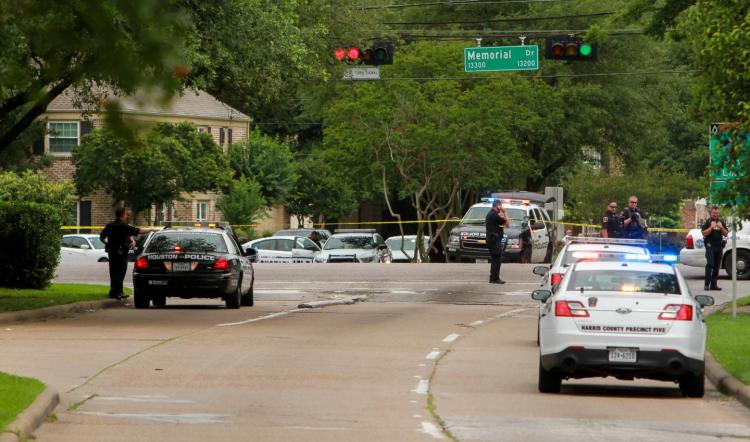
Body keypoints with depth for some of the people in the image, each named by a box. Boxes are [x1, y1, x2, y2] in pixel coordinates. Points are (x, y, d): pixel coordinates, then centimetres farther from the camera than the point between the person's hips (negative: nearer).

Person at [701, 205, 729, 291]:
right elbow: (704, 233, -7)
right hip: (710, 246, -5)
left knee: (717, 266, 3)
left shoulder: (722, 222, 14)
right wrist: (711, 227, -17)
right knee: (710, 264, -14)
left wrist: (721, 227, -6)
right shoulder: (707, 222, 1)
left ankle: (714, 284, 6)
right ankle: (706, 284, -14)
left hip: (719, 246, 5)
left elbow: (726, 234, 11)